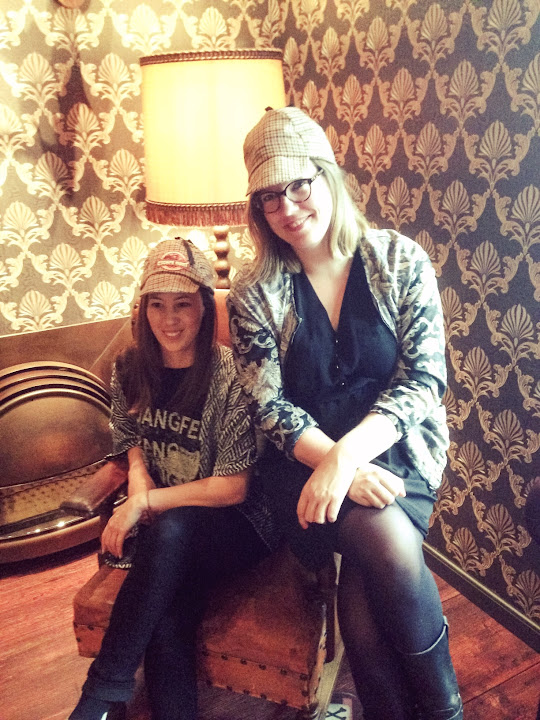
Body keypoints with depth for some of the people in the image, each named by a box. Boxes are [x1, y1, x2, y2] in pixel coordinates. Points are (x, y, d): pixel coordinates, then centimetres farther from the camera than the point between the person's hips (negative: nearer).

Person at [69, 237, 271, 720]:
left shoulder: (229, 376, -15)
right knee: (166, 622, -26)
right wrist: (138, 487, -6)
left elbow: (232, 486, -14)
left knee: (172, 530, -35)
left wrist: (145, 502, -15)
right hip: (161, 531, 4)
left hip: (232, 525, -3)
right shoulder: (131, 370, 1)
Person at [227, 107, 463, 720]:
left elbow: (424, 380, -8)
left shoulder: (401, 261, -1)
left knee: (363, 585, -26)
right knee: (387, 539, -29)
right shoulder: (253, 294, -1)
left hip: (395, 449, 1)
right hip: (304, 461, 0)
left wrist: (349, 453, -23)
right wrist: (337, 466, -23)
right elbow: (270, 408, -7)